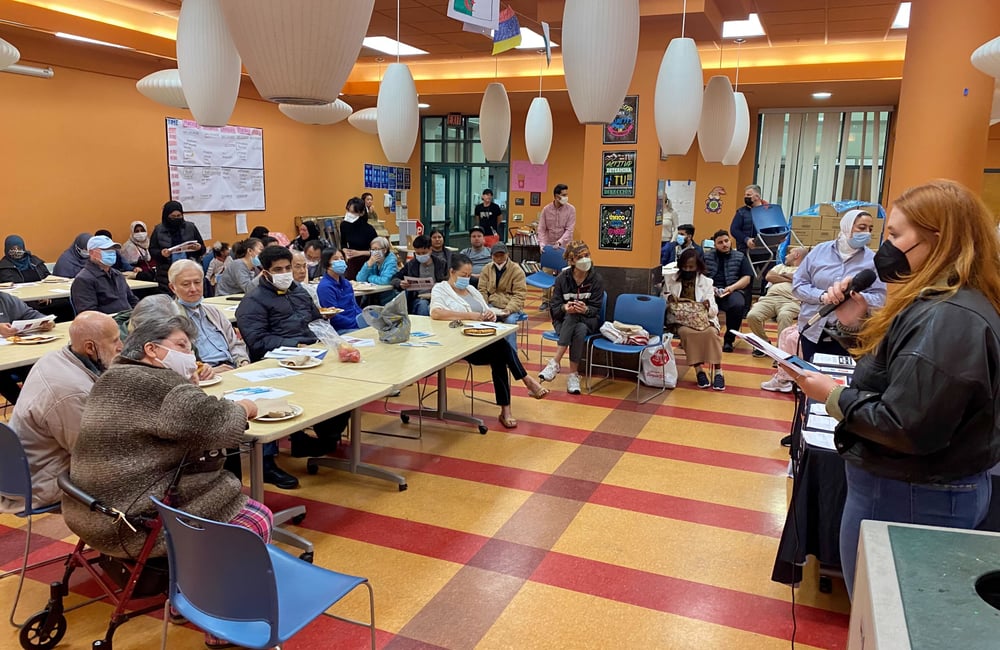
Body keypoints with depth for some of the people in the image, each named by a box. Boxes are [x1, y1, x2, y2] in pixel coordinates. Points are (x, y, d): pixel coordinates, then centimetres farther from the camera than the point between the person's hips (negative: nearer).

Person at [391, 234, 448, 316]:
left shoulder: (441, 263, 11)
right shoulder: (410, 264, 13)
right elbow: (394, 278, 16)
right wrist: (400, 284, -8)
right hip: (418, 299, 1)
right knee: (423, 305, -35)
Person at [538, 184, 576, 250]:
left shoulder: (571, 209, -5)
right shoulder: (546, 209, -1)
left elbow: (569, 230, -11)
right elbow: (541, 229, -2)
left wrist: (560, 242, -25)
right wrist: (542, 244, -16)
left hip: (564, 247, -1)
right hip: (548, 246, 1)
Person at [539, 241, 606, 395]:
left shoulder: (596, 279, -4)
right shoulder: (562, 278, -3)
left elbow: (596, 309, -7)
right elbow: (553, 307, -6)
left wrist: (585, 309, -30)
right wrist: (565, 308, -29)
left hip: (588, 320, 0)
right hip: (564, 320, 1)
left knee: (581, 330, -38)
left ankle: (554, 363, -31)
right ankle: (573, 374, -35)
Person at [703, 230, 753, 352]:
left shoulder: (740, 257, 18)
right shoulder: (707, 256, 19)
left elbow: (746, 278, 9)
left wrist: (732, 287, -10)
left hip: (732, 291, 0)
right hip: (710, 290, 0)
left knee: (738, 305, -35)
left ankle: (729, 340, -17)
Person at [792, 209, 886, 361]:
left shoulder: (872, 260, -1)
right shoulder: (820, 250, 2)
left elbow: (879, 298, -4)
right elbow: (798, 285, 2)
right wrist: (822, 296, -14)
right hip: (812, 329, 1)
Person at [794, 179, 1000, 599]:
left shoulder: (948, 320, -27)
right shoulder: (944, 304, 7)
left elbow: (907, 429, -28)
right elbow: (894, 369, 10)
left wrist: (835, 397, -16)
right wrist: (859, 326, -1)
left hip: (909, 499, -10)